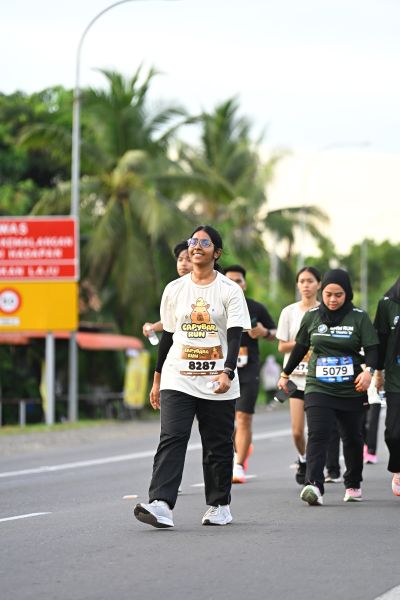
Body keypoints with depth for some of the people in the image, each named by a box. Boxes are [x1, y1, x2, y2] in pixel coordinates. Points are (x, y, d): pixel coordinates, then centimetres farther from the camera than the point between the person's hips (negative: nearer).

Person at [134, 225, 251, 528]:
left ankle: (220, 505, 21)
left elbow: (235, 336, -9)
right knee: (171, 440, -13)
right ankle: (161, 505, -24)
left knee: (219, 446, 6)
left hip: (217, 384, -2)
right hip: (177, 380, 2)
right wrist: (157, 379, 16)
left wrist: (227, 373, -24)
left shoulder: (230, 290, -1)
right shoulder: (174, 289, 9)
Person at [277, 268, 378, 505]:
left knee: (353, 438, 12)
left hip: (352, 390, 0)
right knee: (318, 435, -18)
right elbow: (300, 347, 17)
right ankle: (314, 485, -29)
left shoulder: (359, 317, -1)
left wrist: (369, 370, -24)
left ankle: (353, 484, 31)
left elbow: (372, 348, -5)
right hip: (318, 388, 0)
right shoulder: (312, 316, 5)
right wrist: (285, 374, 24)